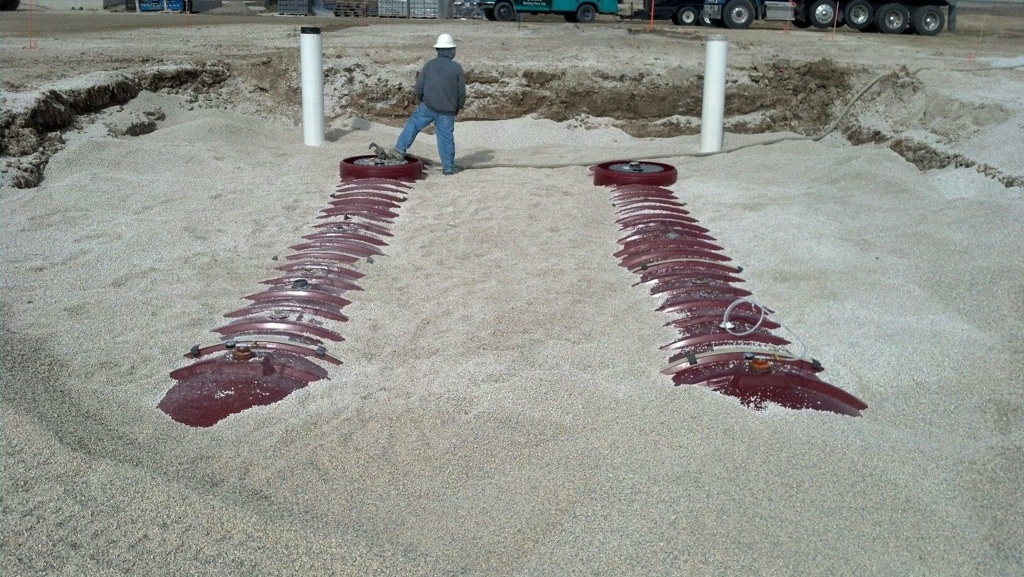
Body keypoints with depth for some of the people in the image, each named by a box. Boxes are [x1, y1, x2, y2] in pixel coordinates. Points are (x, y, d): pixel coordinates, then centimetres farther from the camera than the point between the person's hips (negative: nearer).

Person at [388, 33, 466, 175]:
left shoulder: (429, 65, 1)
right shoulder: (457, 68, -3)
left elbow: (419, 86, 5)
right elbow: (461, 91, 1)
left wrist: (420, 100, 24)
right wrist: (459, 106, 18)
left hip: (428, 106, 0)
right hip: (447, 111, 0)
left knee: (413, 125, 16)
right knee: (446, 137, 4)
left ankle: (400, 149, 9)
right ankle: (448, 167, 7)